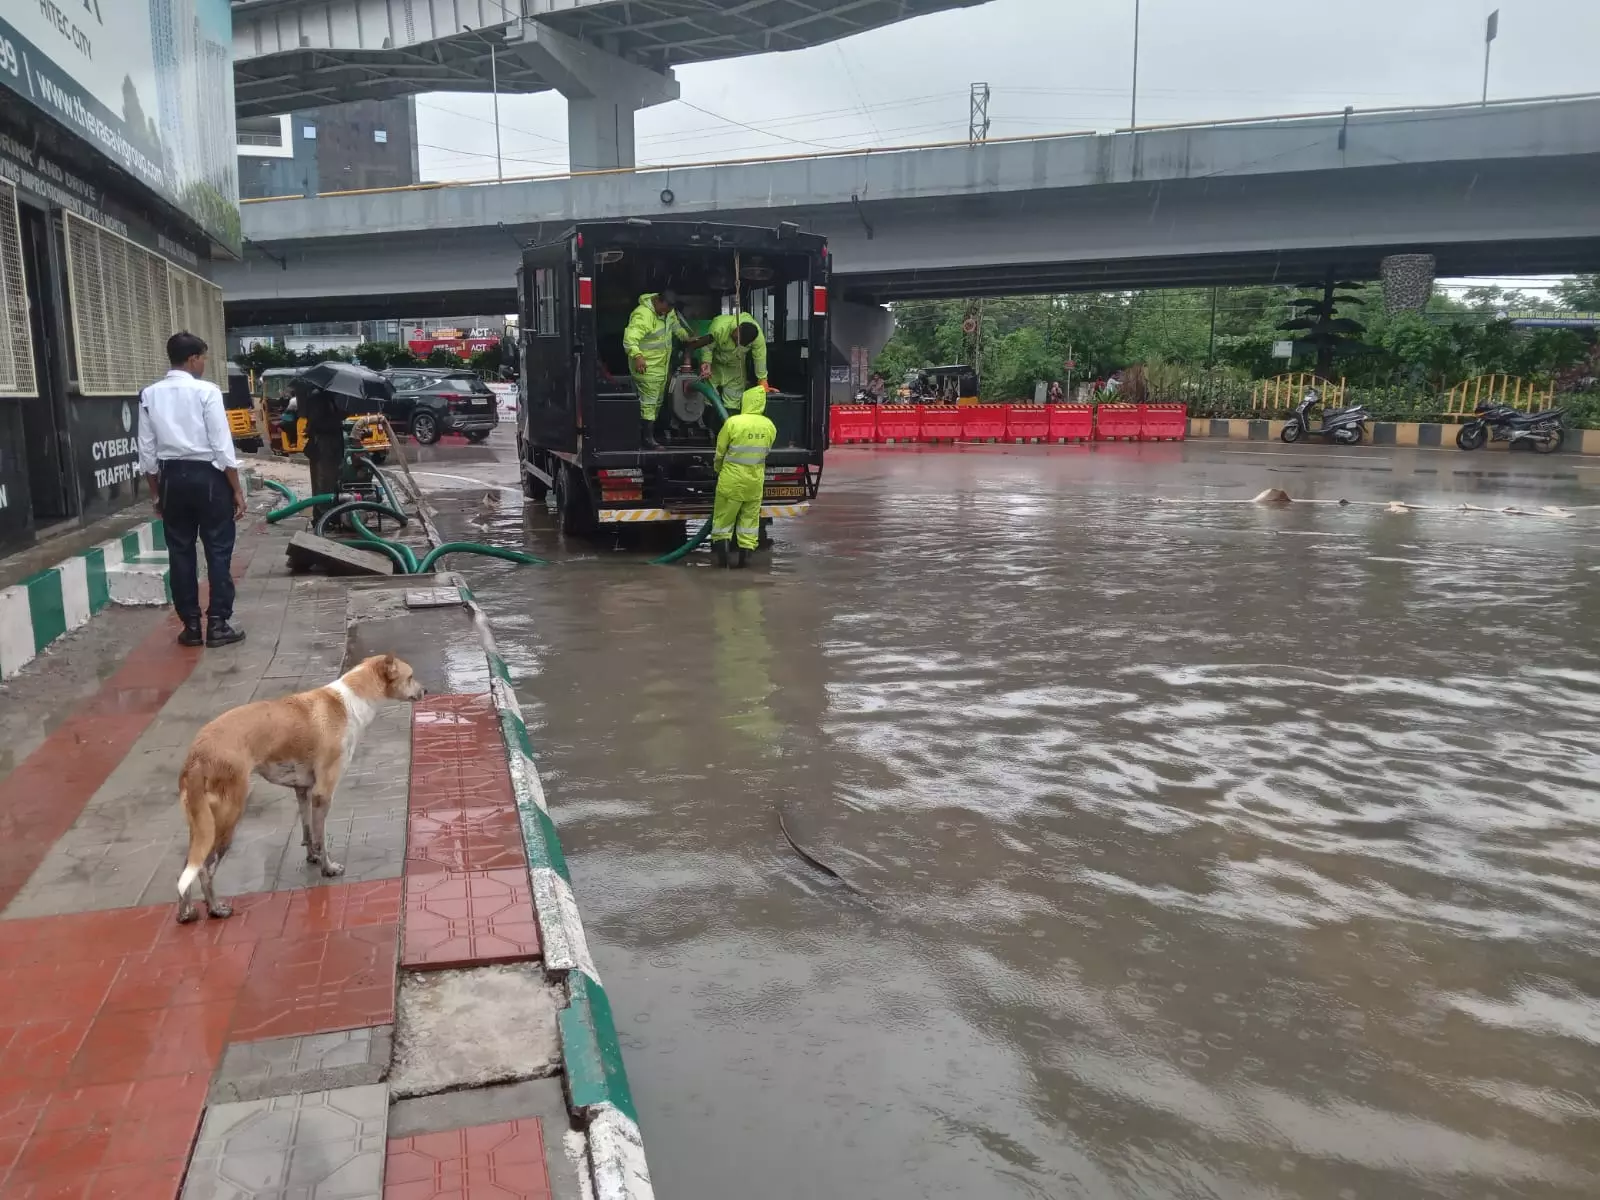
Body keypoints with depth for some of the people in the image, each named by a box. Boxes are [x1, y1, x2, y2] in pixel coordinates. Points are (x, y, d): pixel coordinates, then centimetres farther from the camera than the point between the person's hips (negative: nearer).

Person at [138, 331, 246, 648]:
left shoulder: (149, 395, 5)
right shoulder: (207, 391, -9)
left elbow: (147, 451, 7)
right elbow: (222, 446, -12)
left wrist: (156, 492, 16)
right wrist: (237, 490, -6)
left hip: (172, 477, 5)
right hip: (207, 476, -4)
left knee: (180, 551, 10)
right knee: (218, 550, 3)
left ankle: (191, 625, 14)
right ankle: (218, 624, 3)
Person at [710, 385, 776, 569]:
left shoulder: (733, 422, -14)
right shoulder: (769, 426, -1)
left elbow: (720, 451, -4)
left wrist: (718, 468, 15)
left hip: (732, 479, -3)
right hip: (756, 480, 4)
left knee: (724, 516, 8)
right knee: (750, 517, 12)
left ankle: (721, 550, 5)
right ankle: (745, 553, 10)